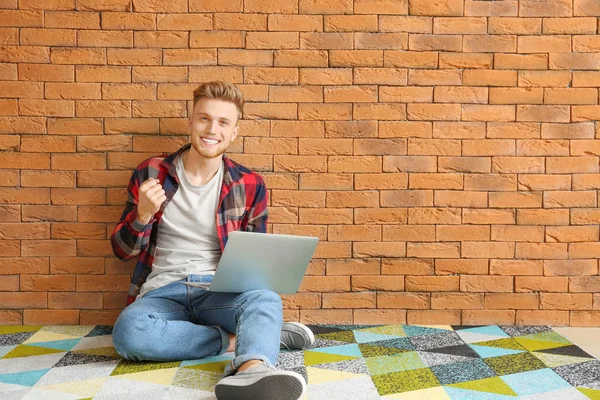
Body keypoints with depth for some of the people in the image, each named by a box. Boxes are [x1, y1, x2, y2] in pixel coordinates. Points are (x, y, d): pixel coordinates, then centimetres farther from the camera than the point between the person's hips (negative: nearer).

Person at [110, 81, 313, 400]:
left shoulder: (249, 185, 3)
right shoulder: (151, 173, 2)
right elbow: (123, 251, 6)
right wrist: (143, 215, -17)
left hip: (220, 291, 0)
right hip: (163, 291, 0)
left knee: (265, 299, -34)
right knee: (129, 331, -34)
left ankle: (252, 370, -65)